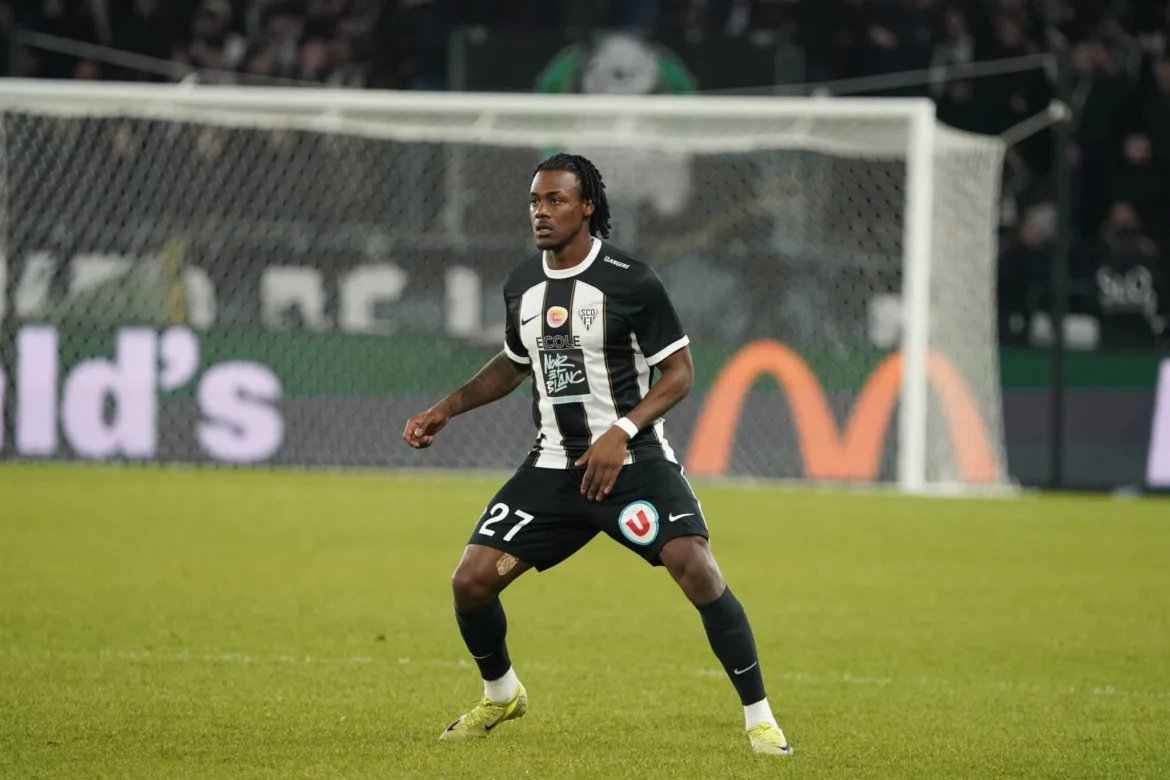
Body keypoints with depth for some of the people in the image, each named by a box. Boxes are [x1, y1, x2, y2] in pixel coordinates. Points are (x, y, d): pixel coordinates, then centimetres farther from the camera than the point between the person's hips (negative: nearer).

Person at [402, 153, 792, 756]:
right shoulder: (522, 285, 7)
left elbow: (679, 371, -8)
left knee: (697, 570, -24)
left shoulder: (630, 282, -11)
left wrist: (621, 433, -20)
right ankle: (501, 695, 26)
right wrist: (446, 410, 15)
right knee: (471, 581, -3)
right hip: (553, 467, 5)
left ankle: (759, 719, -11)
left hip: (633, 461, -5)